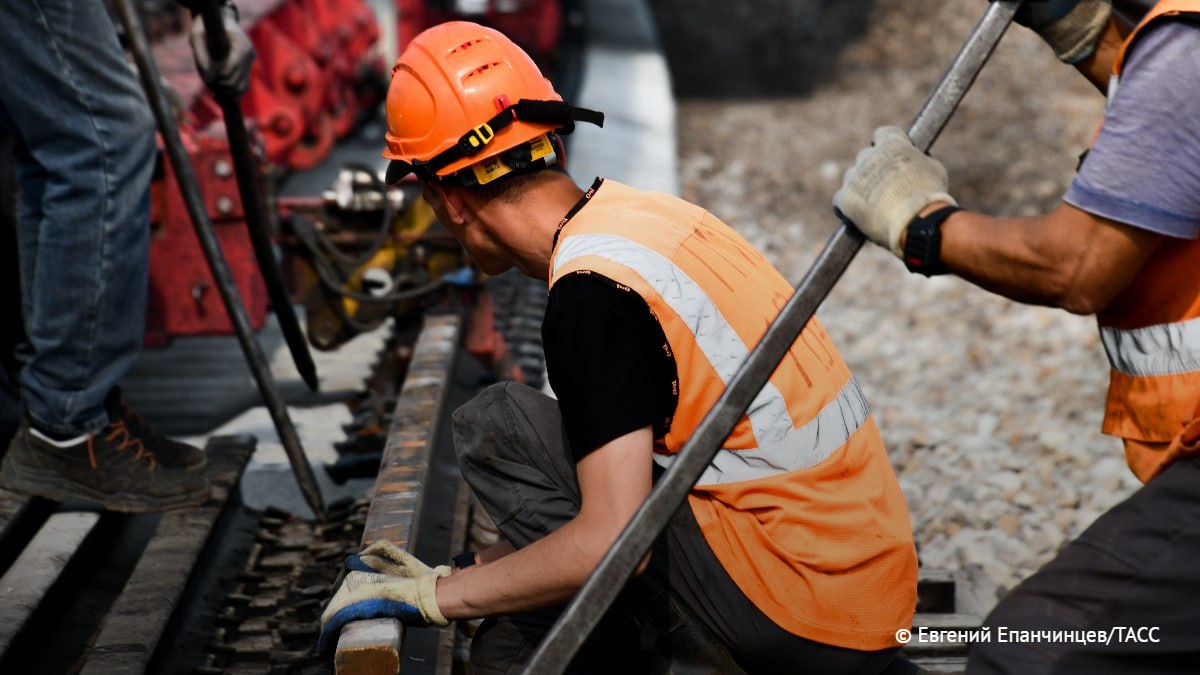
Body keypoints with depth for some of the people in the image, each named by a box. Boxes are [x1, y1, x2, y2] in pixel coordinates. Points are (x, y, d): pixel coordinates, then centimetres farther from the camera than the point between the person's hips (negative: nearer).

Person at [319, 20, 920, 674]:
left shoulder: (591, 291, -19)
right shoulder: (643, 211, 10)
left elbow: (610, 544, -24)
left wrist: (439, 594, -9)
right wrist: (469, 571, 19)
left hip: (803, 622, -9)